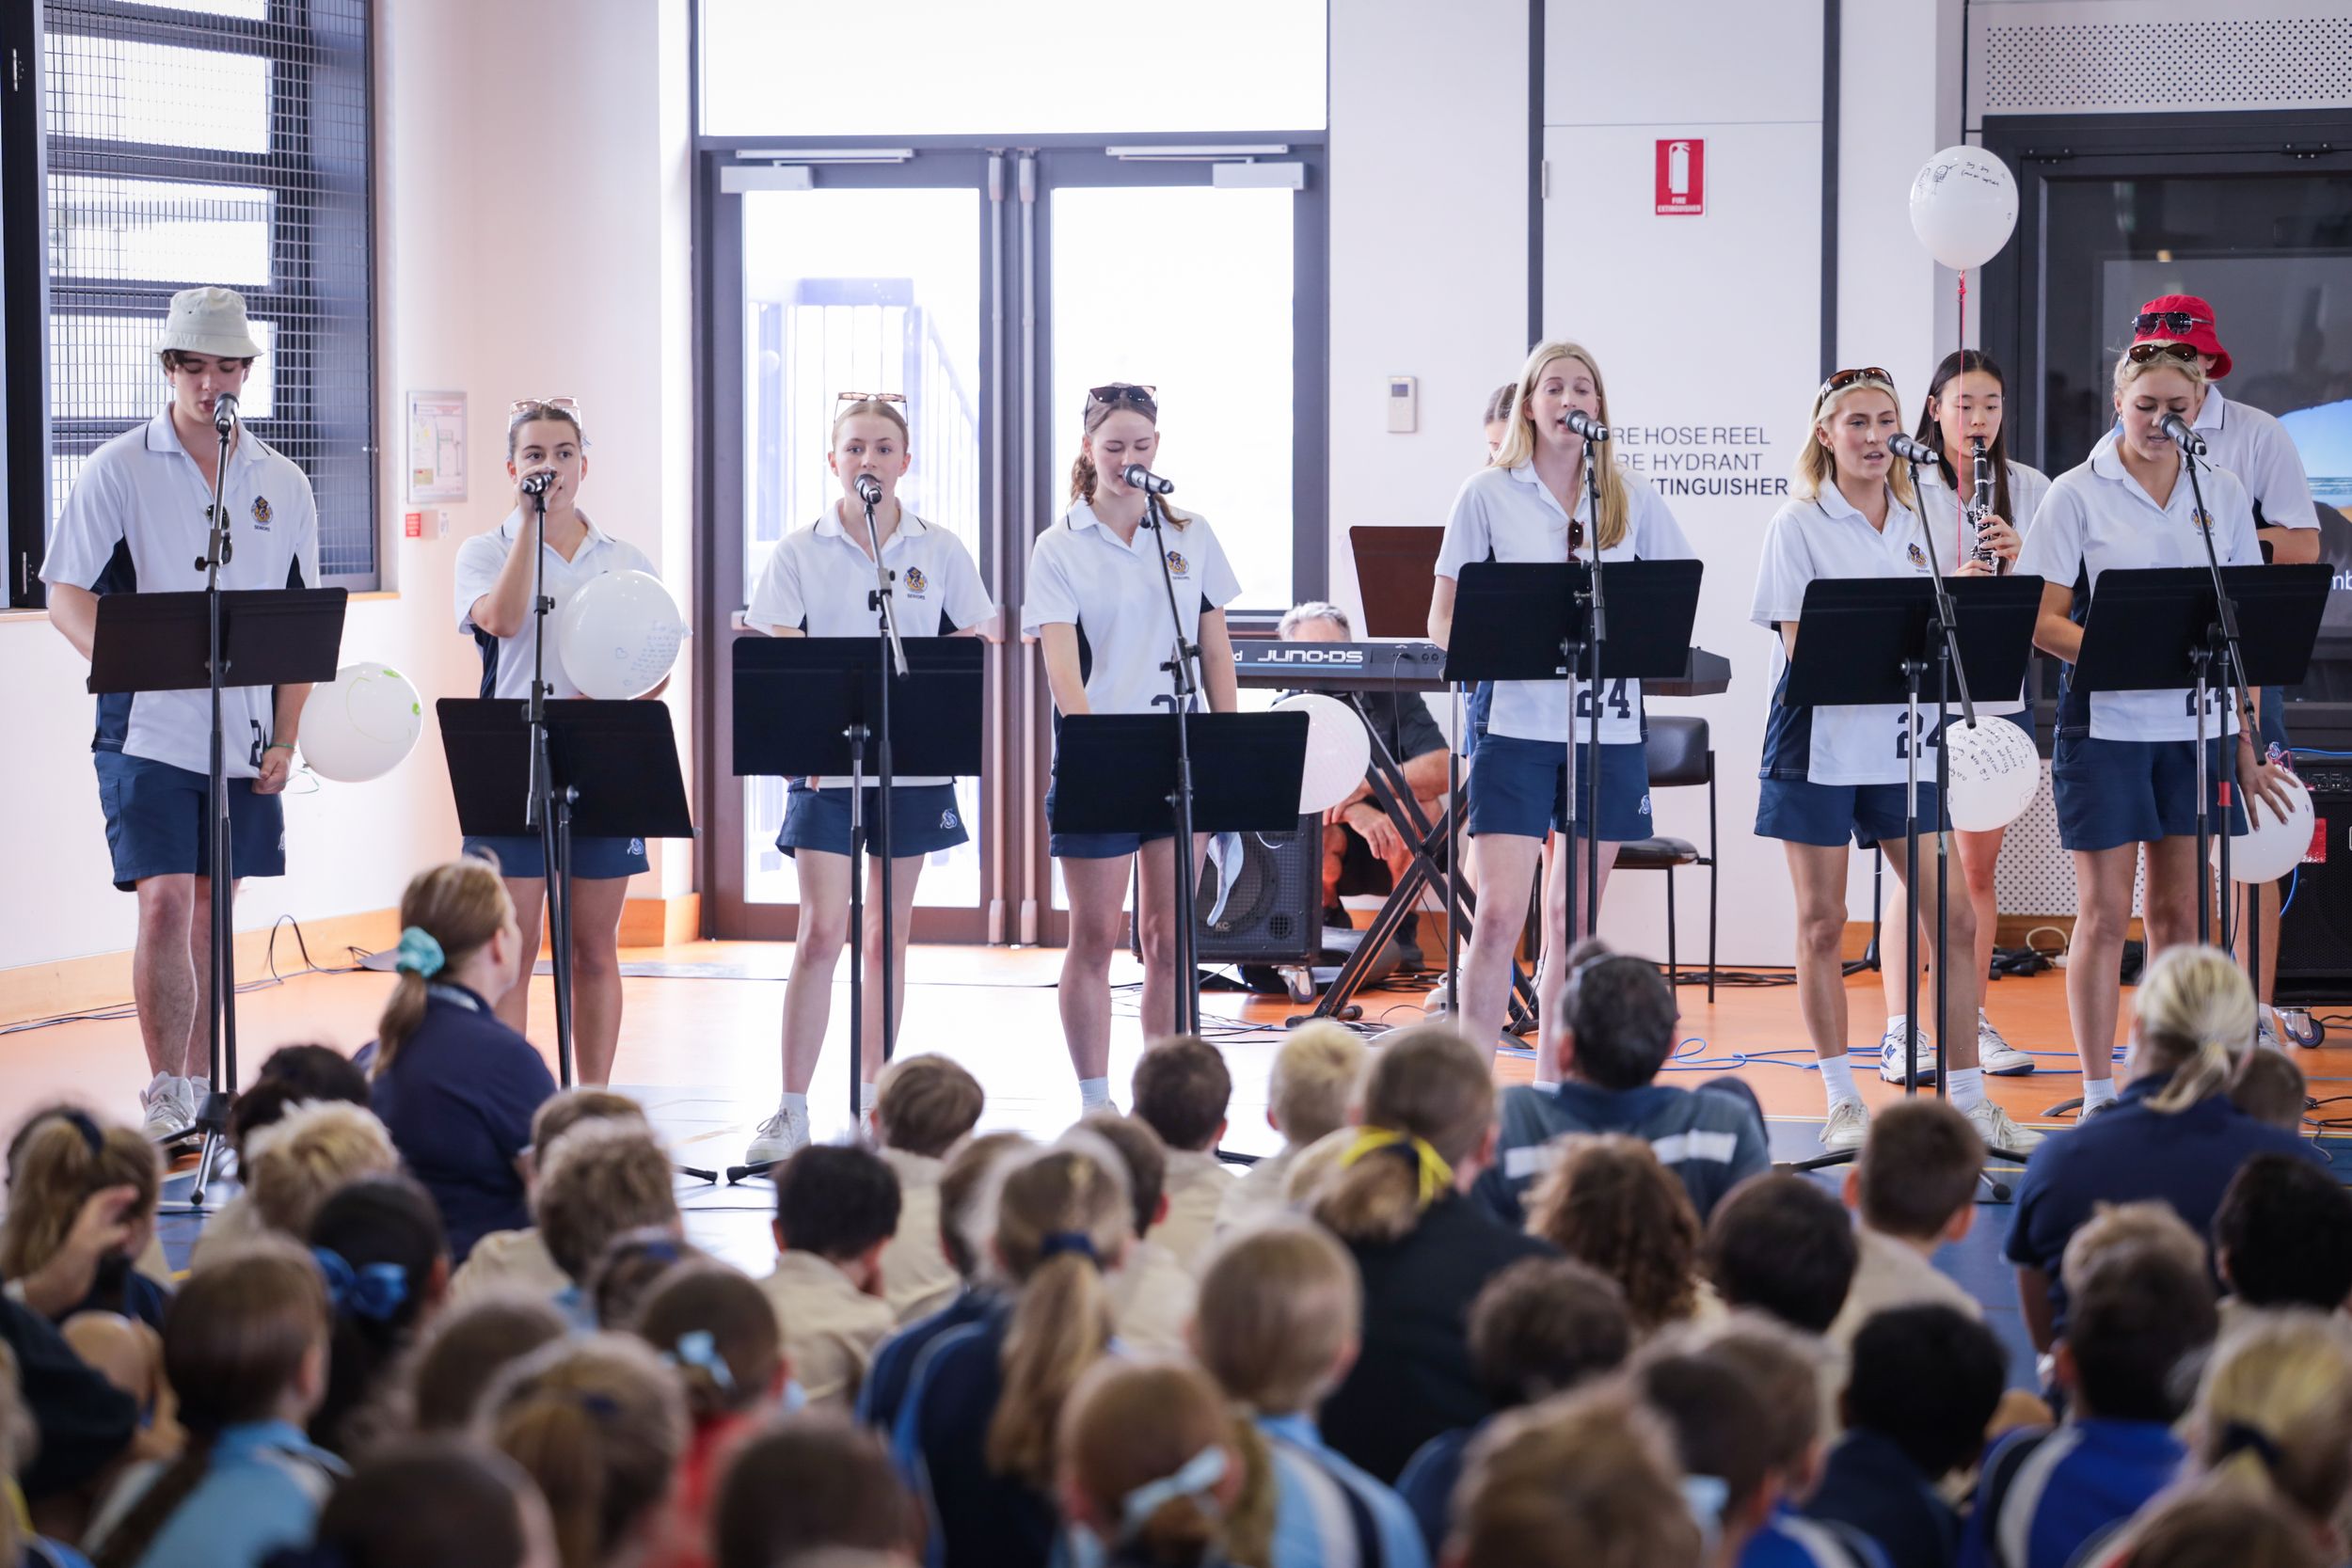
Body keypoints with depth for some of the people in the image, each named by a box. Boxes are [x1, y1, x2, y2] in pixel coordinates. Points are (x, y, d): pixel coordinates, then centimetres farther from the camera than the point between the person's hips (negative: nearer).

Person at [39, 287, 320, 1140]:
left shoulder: (282, 485, 9)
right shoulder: (118, 470, -2)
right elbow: (66, 596, -4)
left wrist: (285, 740, 3)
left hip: (244, 737, 4)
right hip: (149, 730, -4)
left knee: (215, 908, 10)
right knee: (165, 904, -12)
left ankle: (201, 1089, 20)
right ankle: (164, 1099, -7)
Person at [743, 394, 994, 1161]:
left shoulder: (940, 551, 5)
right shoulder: (799, 553, 2)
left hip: (914, 763, 2)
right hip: (826, 764, -2)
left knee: (889, 932, 7)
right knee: (822, 932, -9)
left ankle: (872, 1102, 14)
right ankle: (792, 1111, -6)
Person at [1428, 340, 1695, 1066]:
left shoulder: (1633, 499, 9)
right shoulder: (1487, 495, 3)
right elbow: (1443, 621, 2)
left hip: (1609, 728, 3)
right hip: (1518, 726, -3)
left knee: (1575, 923, 8)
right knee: (1499, 916, -11)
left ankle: (1553, 1081, 17)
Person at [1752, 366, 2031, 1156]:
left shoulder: (1920, 524, 10)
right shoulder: (1799, 526, -3)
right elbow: (1801, 645, -11)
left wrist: (1990, 576, -5)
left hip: (1902, 740, 4)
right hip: (1820, 741, -4)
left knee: (1955, 919, -2)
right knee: (1823, 925, 3)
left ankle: (1968, 1100, 5)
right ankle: (1842, 1102, 13)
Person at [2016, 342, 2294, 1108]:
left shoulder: (2221, 493, 8)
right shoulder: (2078, 494, -3)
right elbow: (2044, 621, -6)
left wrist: (2246, 743, 7)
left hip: (2198, 725, 3)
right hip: (2106, 724, -3)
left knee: (2178, 914, 8)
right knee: (2104, 914, 0)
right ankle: (2098, 1096, 6)